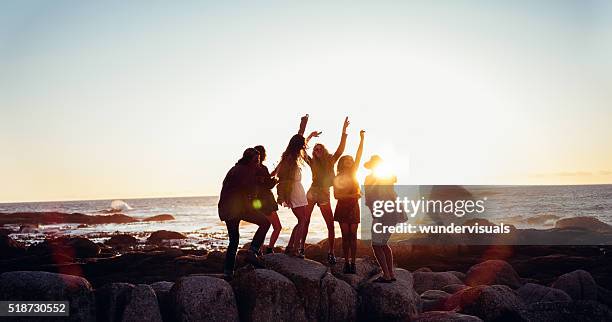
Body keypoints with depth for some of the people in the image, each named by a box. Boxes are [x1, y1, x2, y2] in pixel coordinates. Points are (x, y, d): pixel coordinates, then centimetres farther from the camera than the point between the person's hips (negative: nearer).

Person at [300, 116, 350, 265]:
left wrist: (344, 132, -14)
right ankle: (301, 248, 12)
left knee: (331, 225, -5)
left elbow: (340, 149, -5)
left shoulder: (331, 161, 6)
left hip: (325, 196, 0)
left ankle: (331, 252, 4)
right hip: (312, 194, 0)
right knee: (305, 222, 1)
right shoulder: (313, 163, 4)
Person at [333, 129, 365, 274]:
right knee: (345, 235, -2)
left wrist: (362, 139, -7)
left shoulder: (353, 173, 7)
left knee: (353, 235, -2)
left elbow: (358, 156, -1)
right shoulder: (337, 178, 0)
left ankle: (353, 263, -1)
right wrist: (351, 195, -16)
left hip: (354, 207, 2)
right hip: (343, 207, -2)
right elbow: (336, 195, -7)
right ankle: (346, 262, 3)